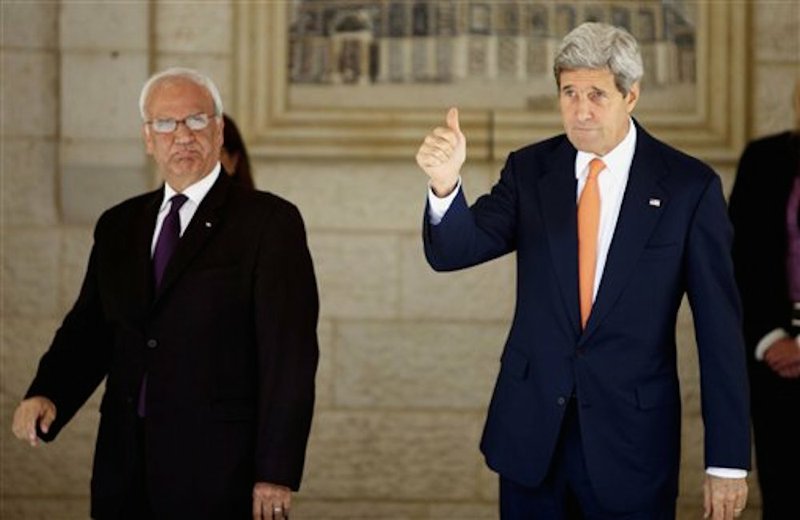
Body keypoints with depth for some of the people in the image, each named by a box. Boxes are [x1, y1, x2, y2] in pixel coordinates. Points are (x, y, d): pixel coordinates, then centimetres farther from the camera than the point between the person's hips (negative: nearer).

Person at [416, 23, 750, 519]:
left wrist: (728, 460, -7)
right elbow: (452, 252, -7)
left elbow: (719, 328, -5)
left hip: (633, 438, -2)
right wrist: (446, 183, -29)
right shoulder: (530, 170, 3)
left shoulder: (689, 185, -6)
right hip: (531, 430, 3)